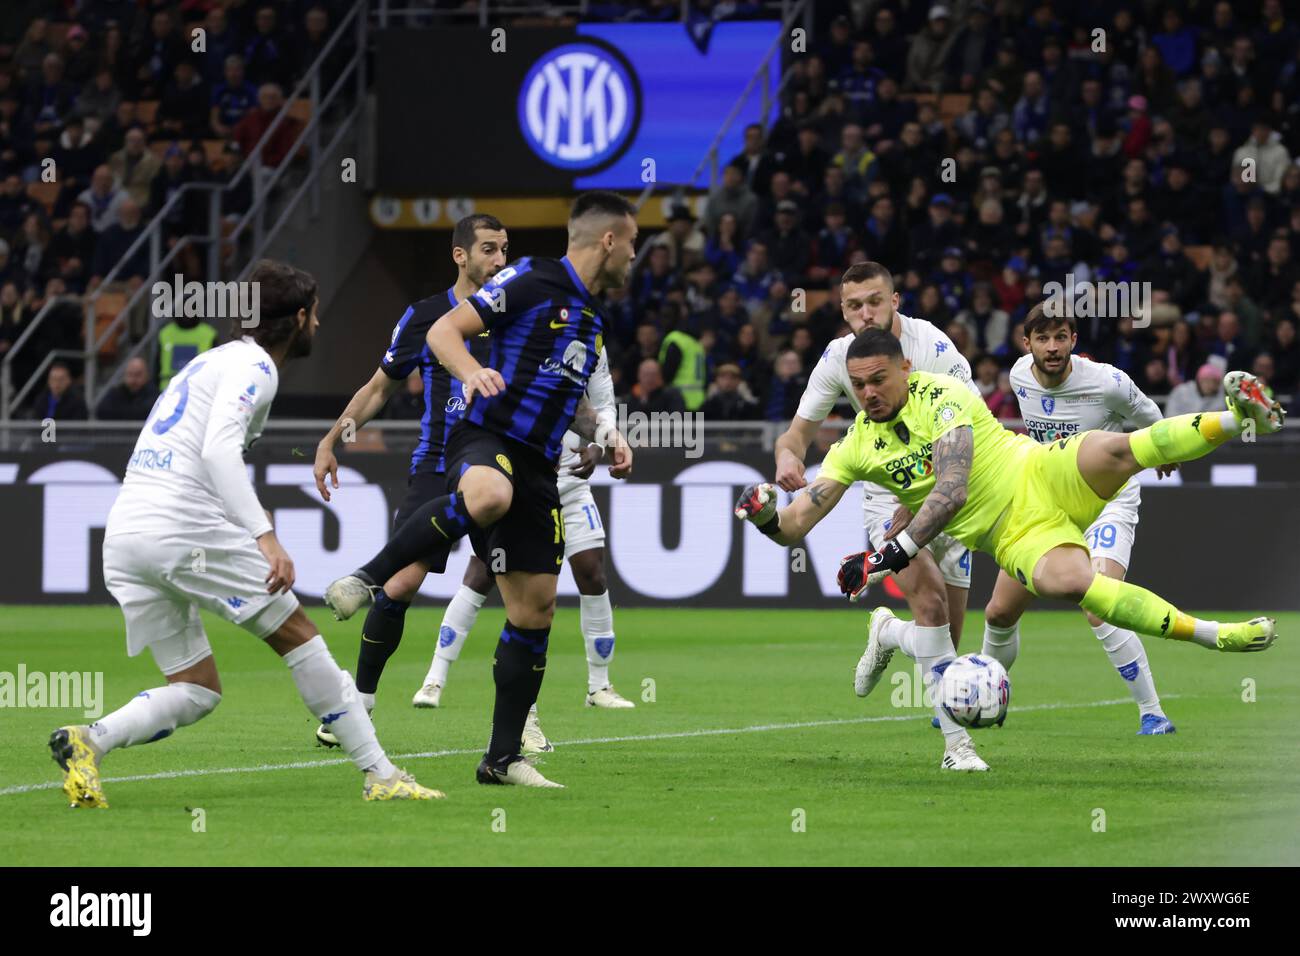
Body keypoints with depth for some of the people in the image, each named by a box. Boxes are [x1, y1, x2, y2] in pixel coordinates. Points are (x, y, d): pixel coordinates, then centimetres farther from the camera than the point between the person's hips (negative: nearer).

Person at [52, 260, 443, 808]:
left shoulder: (217, 361, 26)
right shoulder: (253, 365, -3)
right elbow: (219, 449, -19)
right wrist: (265, 537, -25)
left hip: (122, 536, 9)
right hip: (184, 527, -9)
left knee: (197, 691, 10)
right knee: (298, 636, 1)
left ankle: (89, 740, -13)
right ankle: (380, 776, 2)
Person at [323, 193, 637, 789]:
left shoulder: (591, 317, 22)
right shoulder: (532, 282, -3)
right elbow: (444, 331, -9)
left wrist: (604, 436, 20)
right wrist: (470, 372, -29)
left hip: (536, 469, 8)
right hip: (486, 441, -8)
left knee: (535, 610, 3)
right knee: (489, 496, -44)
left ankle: (503, 757, 10)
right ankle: (367, 578, -29)